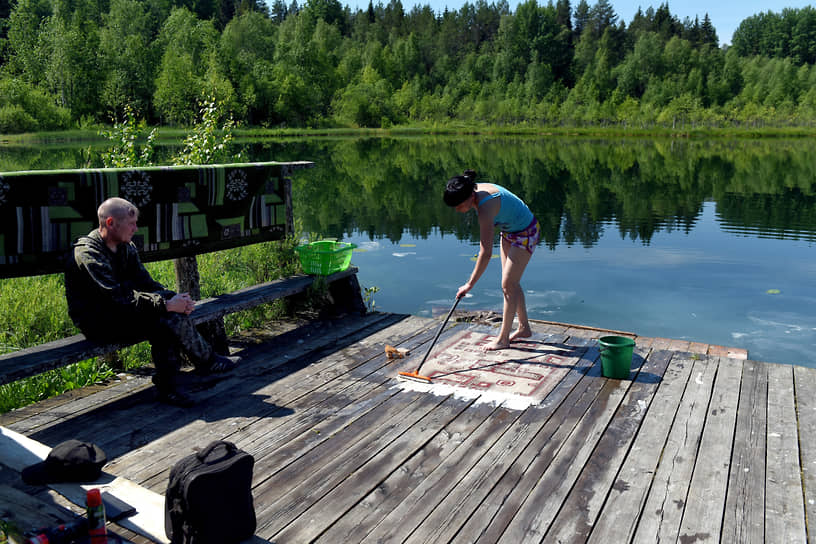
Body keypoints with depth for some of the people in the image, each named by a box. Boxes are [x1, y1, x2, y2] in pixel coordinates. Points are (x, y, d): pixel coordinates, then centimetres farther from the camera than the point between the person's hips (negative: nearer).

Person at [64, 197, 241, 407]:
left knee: (168, 318, -20)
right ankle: (207, 361, -3)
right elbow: (119, 297, -28)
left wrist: (174, 298, -15)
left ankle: (167, 386, -16)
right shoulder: (87, 254, -21)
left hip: (120, 312, 9)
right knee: (171, 317, -23)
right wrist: (166, 305, -29)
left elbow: (146, 283, 4)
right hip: (98, 324, -8)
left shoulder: (126, 247, 8)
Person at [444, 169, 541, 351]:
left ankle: (503, 338, 3)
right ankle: (524, 328, 27)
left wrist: (470, 284, -35)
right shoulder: (476, 190, -11)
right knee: (511, 283, 13)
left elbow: (486, 253, -37)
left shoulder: (485, 208, -36)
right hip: (509, 231, 9)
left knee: (508, 284, -7)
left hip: (526, 233, -9)